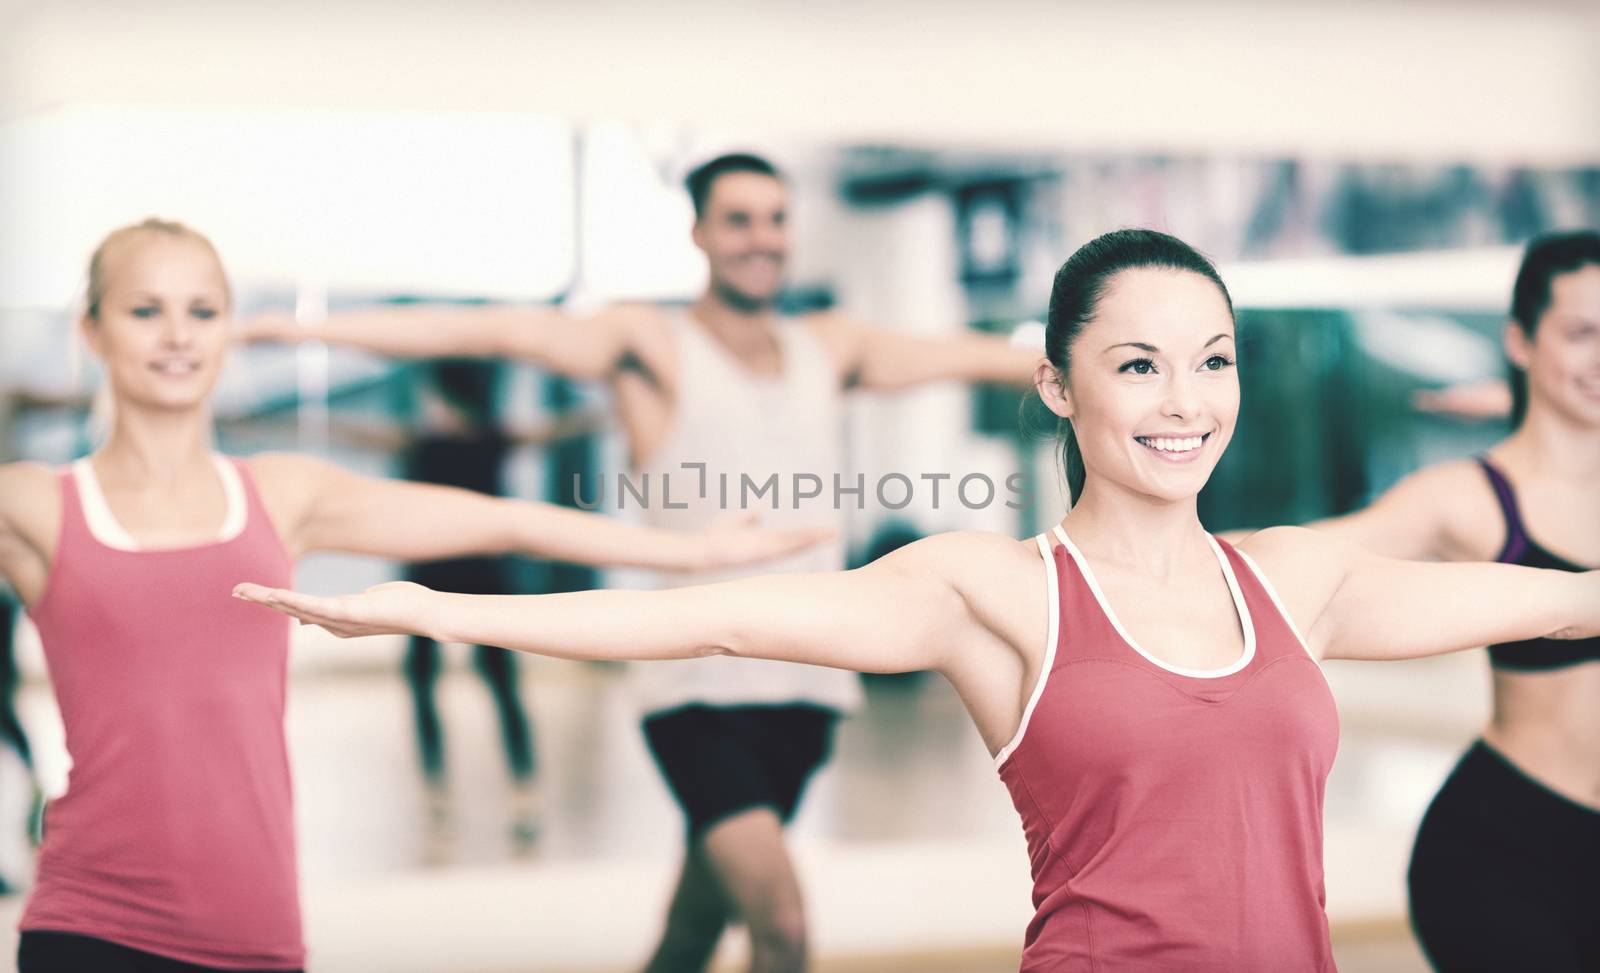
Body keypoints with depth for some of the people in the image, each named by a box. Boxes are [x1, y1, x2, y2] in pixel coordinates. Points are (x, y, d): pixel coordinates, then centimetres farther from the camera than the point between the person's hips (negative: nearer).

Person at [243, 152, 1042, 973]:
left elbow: (978, 355, 20)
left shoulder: (829, 349, 13)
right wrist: (304, 328, -21)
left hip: (803, 690, 5)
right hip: (699, 693, -5)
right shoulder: (652, 346, -2)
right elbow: (497, 332, -13)